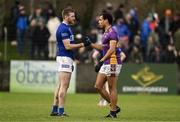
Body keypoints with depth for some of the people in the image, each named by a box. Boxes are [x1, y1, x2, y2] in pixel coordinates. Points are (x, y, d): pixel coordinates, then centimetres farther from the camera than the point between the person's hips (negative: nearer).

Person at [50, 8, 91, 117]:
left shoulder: (66, 28, 17)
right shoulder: (63, 29, -14)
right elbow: (67, 46, -19)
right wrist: (83, 44, -18)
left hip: (66, 58, 10)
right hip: (64, 58, -10)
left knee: (61, 86, 11)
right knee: (64, 86, -10)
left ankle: (55, 110, 13)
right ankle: (61, 111, -11)